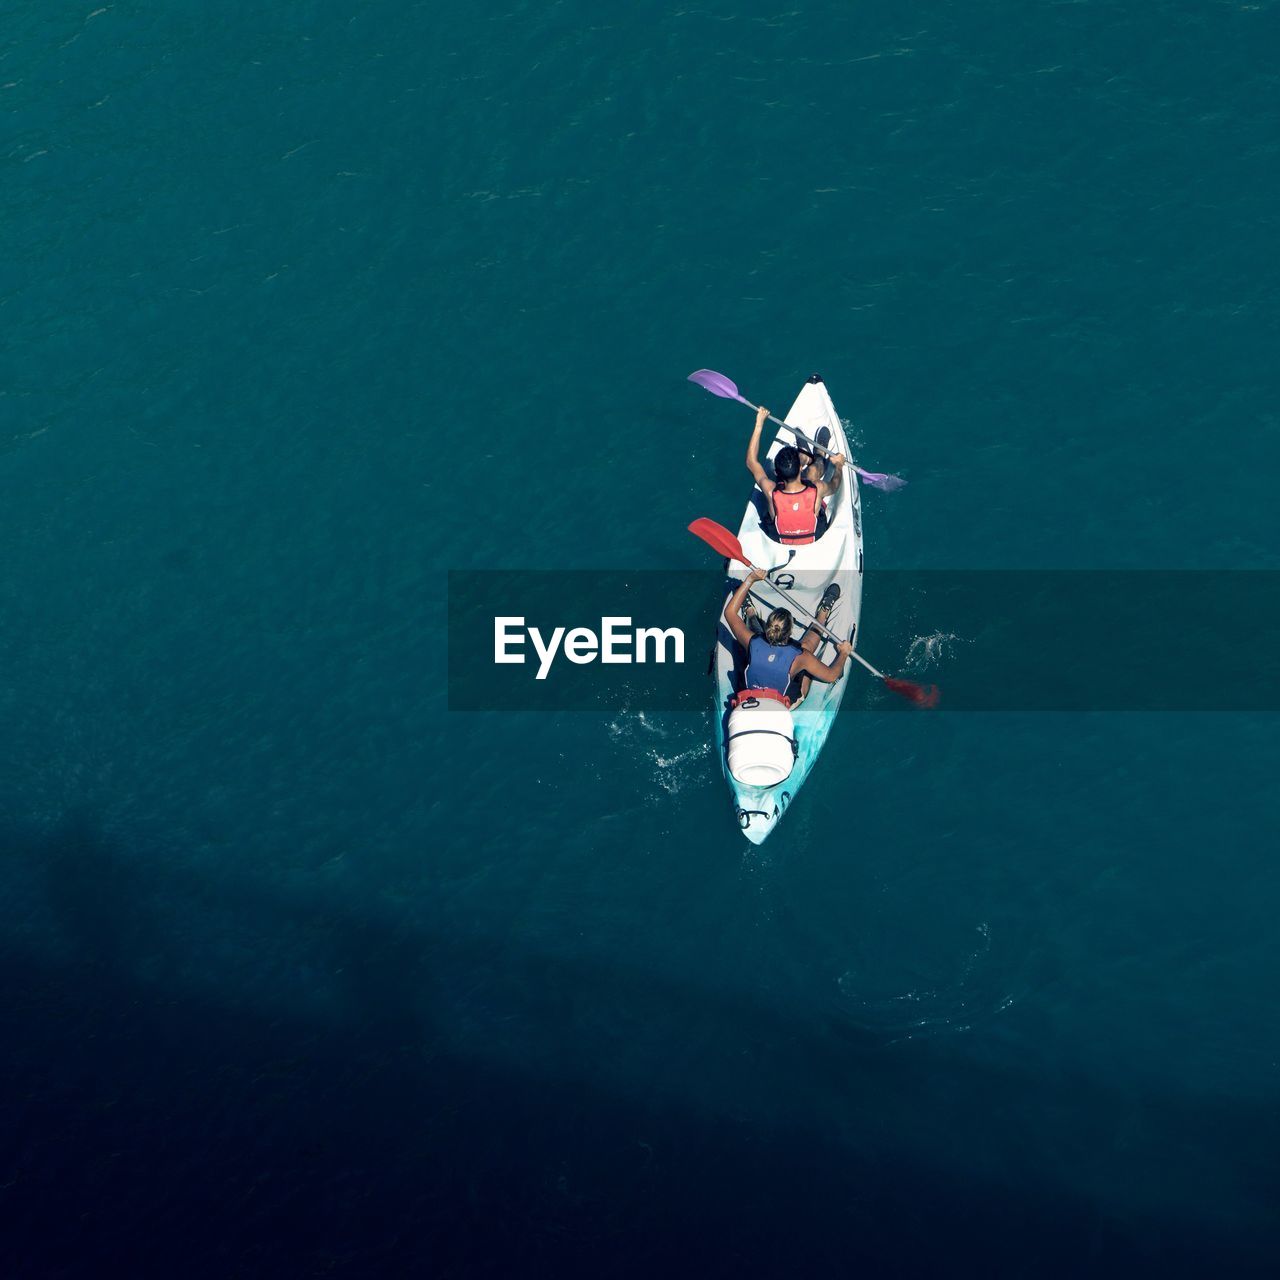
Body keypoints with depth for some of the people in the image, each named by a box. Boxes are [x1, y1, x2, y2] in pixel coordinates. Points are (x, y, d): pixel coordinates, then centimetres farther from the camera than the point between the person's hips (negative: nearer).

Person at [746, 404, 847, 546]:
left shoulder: (772, 493, -37)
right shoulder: (817, 490, -37)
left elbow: (751, 462, -18)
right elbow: (834, 485, -8)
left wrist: (759, 425, -14)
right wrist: (839, 466, 14)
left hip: (781, 543, 0)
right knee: (814, 468, 15)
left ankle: (806, 455, 49)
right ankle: (820, 457, 51)